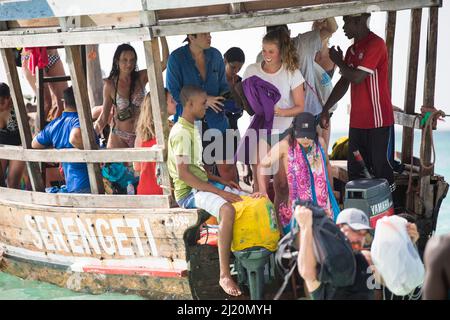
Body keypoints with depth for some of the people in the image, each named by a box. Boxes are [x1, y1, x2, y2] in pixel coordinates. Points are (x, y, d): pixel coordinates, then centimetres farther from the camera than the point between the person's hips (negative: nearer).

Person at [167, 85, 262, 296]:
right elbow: (183, 173, -25)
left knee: (253, 200, 6)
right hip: (189, 192, -10)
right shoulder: (181, 132, -17)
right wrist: (220, 192, -25)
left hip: (203, 184, 10)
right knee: (227, 209, -36)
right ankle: (224, 275, -33)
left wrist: (221, 181, 9)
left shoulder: (192, 129, 15)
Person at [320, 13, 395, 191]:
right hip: (357, 121, 8)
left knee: (381, 169, -3)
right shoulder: (352, 50, 14)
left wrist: (338, 61, -2)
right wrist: (326, 110, 13)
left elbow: (357, 77, -19)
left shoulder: (375, 44, -13)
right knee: (355, 171, 11)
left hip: (377, 121, -8)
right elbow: (343, 83, 17)